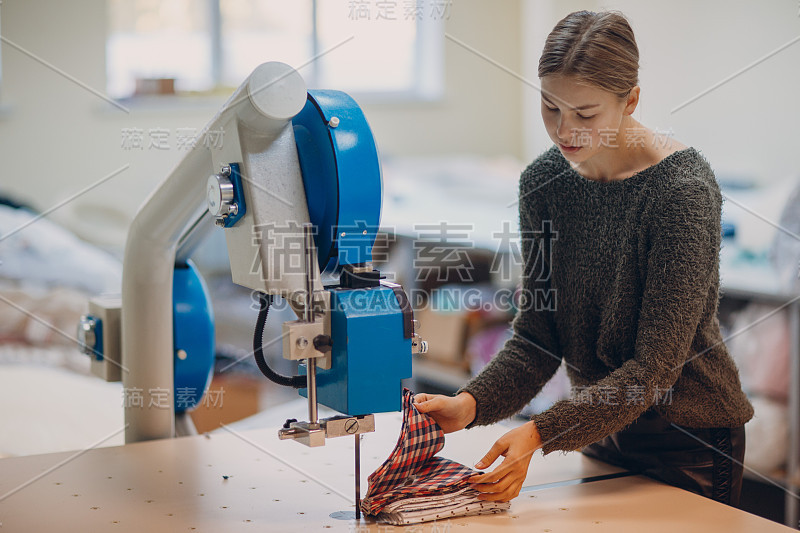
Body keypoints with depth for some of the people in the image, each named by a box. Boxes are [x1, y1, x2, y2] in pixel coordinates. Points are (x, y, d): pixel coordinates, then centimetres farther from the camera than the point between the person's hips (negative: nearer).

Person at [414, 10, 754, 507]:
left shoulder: (684, 190, -23)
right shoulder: (543, 181, -5)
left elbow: (657, 363, -25)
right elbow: (537, 335, -4)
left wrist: (541, 433, -33)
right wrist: (471, 404, -22)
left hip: (691, 435, -5)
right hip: (599, 429, 6)